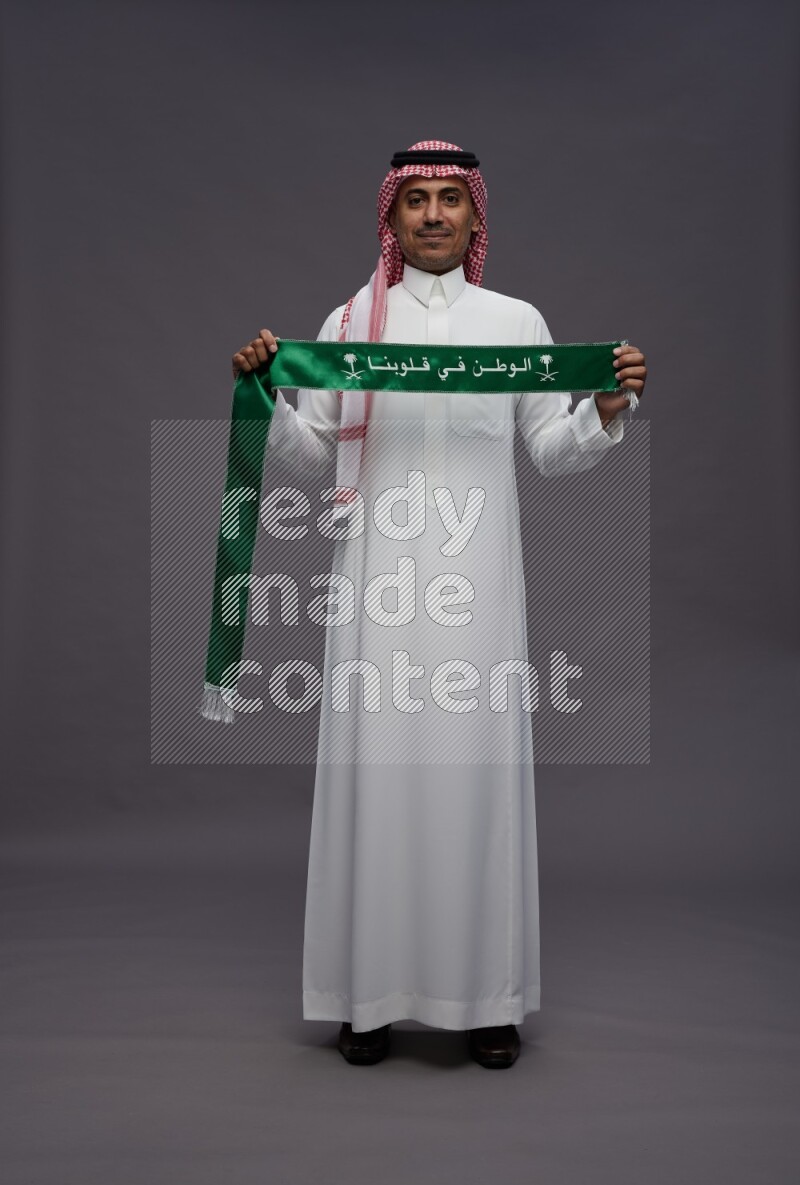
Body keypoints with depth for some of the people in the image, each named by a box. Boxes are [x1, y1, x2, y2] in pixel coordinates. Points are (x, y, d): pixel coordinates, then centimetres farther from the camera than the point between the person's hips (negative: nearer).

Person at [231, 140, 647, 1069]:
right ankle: (372, 989, 14)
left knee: (477, 760, 0)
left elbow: (551, 452, 9)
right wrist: (269, 397, -7)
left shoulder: (517, 321, 10)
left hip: (475, 576, 0)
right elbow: (314, 452, 9)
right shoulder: (349, 321, 10)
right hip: (380, 574, 0)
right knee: (376, 758, -1)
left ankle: (484, 993, 14)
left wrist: (607, 411, -9)